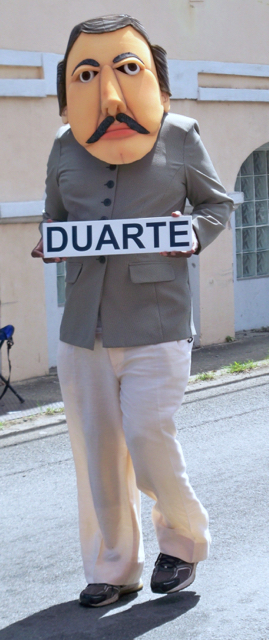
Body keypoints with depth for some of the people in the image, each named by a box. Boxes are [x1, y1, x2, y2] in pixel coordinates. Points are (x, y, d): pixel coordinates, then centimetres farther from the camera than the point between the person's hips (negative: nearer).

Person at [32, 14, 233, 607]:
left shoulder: (180, 137, 1)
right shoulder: (64, 148, 8)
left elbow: (218, 202, 12)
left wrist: (192, 233, -9)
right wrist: (50, 243, -3)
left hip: (156, 323, -3)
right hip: (84, 327, 4)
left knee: (147, 436, -9)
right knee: (96, 449, 7)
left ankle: (183, 538, 20)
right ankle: (112, 569, 23)